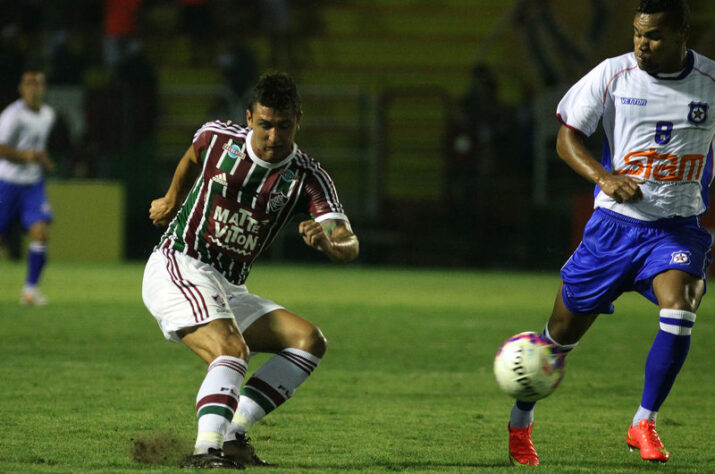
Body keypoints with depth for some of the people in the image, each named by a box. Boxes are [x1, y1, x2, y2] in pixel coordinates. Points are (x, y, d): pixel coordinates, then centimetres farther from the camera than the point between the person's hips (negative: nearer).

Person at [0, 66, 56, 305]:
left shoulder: (48, 115, 7)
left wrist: (44, 159, 7)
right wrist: (25, 156, -29)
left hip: (33, 184, 5)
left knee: (41, 231, -15)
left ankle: (30, 289, -10)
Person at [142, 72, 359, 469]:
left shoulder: (307, 179, -7)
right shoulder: (217, 138, -7)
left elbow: (349, 244, -20)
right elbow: (192, 158, 20)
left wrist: (328, 242, -43)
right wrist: (172, 199, 36)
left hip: (228, 289, 5)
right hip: (176, 267, -5)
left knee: (309, 341, -8)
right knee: (232, 350, -30)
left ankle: (232, 434, -13)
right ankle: (205, 449, -45)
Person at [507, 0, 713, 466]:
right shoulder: (612, 75, -7)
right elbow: (568, 137, -2)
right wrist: (603, 176, -20)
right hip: (615, 222, 0)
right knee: (565, 330, 7)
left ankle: (644, 424, -11)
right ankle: (521, 422, 30)